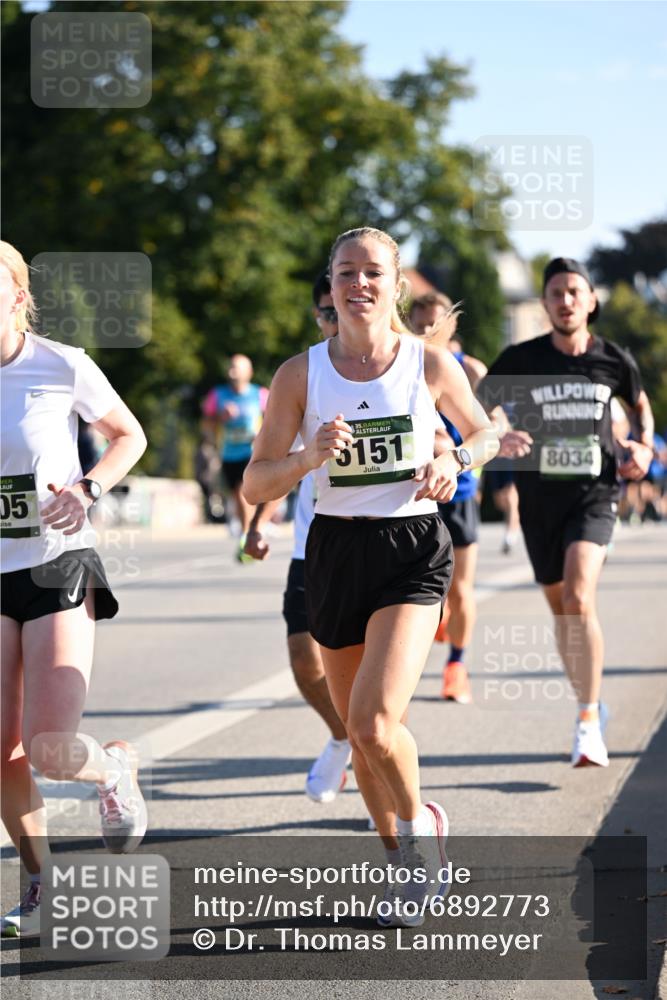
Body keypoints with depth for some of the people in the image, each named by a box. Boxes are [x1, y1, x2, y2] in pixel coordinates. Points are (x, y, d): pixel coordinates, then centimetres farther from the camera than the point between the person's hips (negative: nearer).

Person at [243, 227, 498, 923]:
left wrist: (456, 460, -6)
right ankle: (405, 863, 33)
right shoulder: (300, 375, -1)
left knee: (374, 720, -20)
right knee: (357, 732, 11)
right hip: (335, 553, 3)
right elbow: (255, 486, -2)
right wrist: (309, 456, -21)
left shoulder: (431, 364, -2)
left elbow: (484, 433, 16)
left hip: (413, 552, -3)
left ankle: (418, 825, 10)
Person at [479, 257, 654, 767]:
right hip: (539, 497, 2)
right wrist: (498, 440, -22)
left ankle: (588, 723, -18)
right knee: (560, 609, 13)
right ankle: (592, 703, 35)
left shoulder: (615, 360, -1)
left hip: (594, 494, -2)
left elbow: (641, 404, 20)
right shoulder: (521, 359, -4)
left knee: (579, 598, -22)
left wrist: (644, 446, 1)